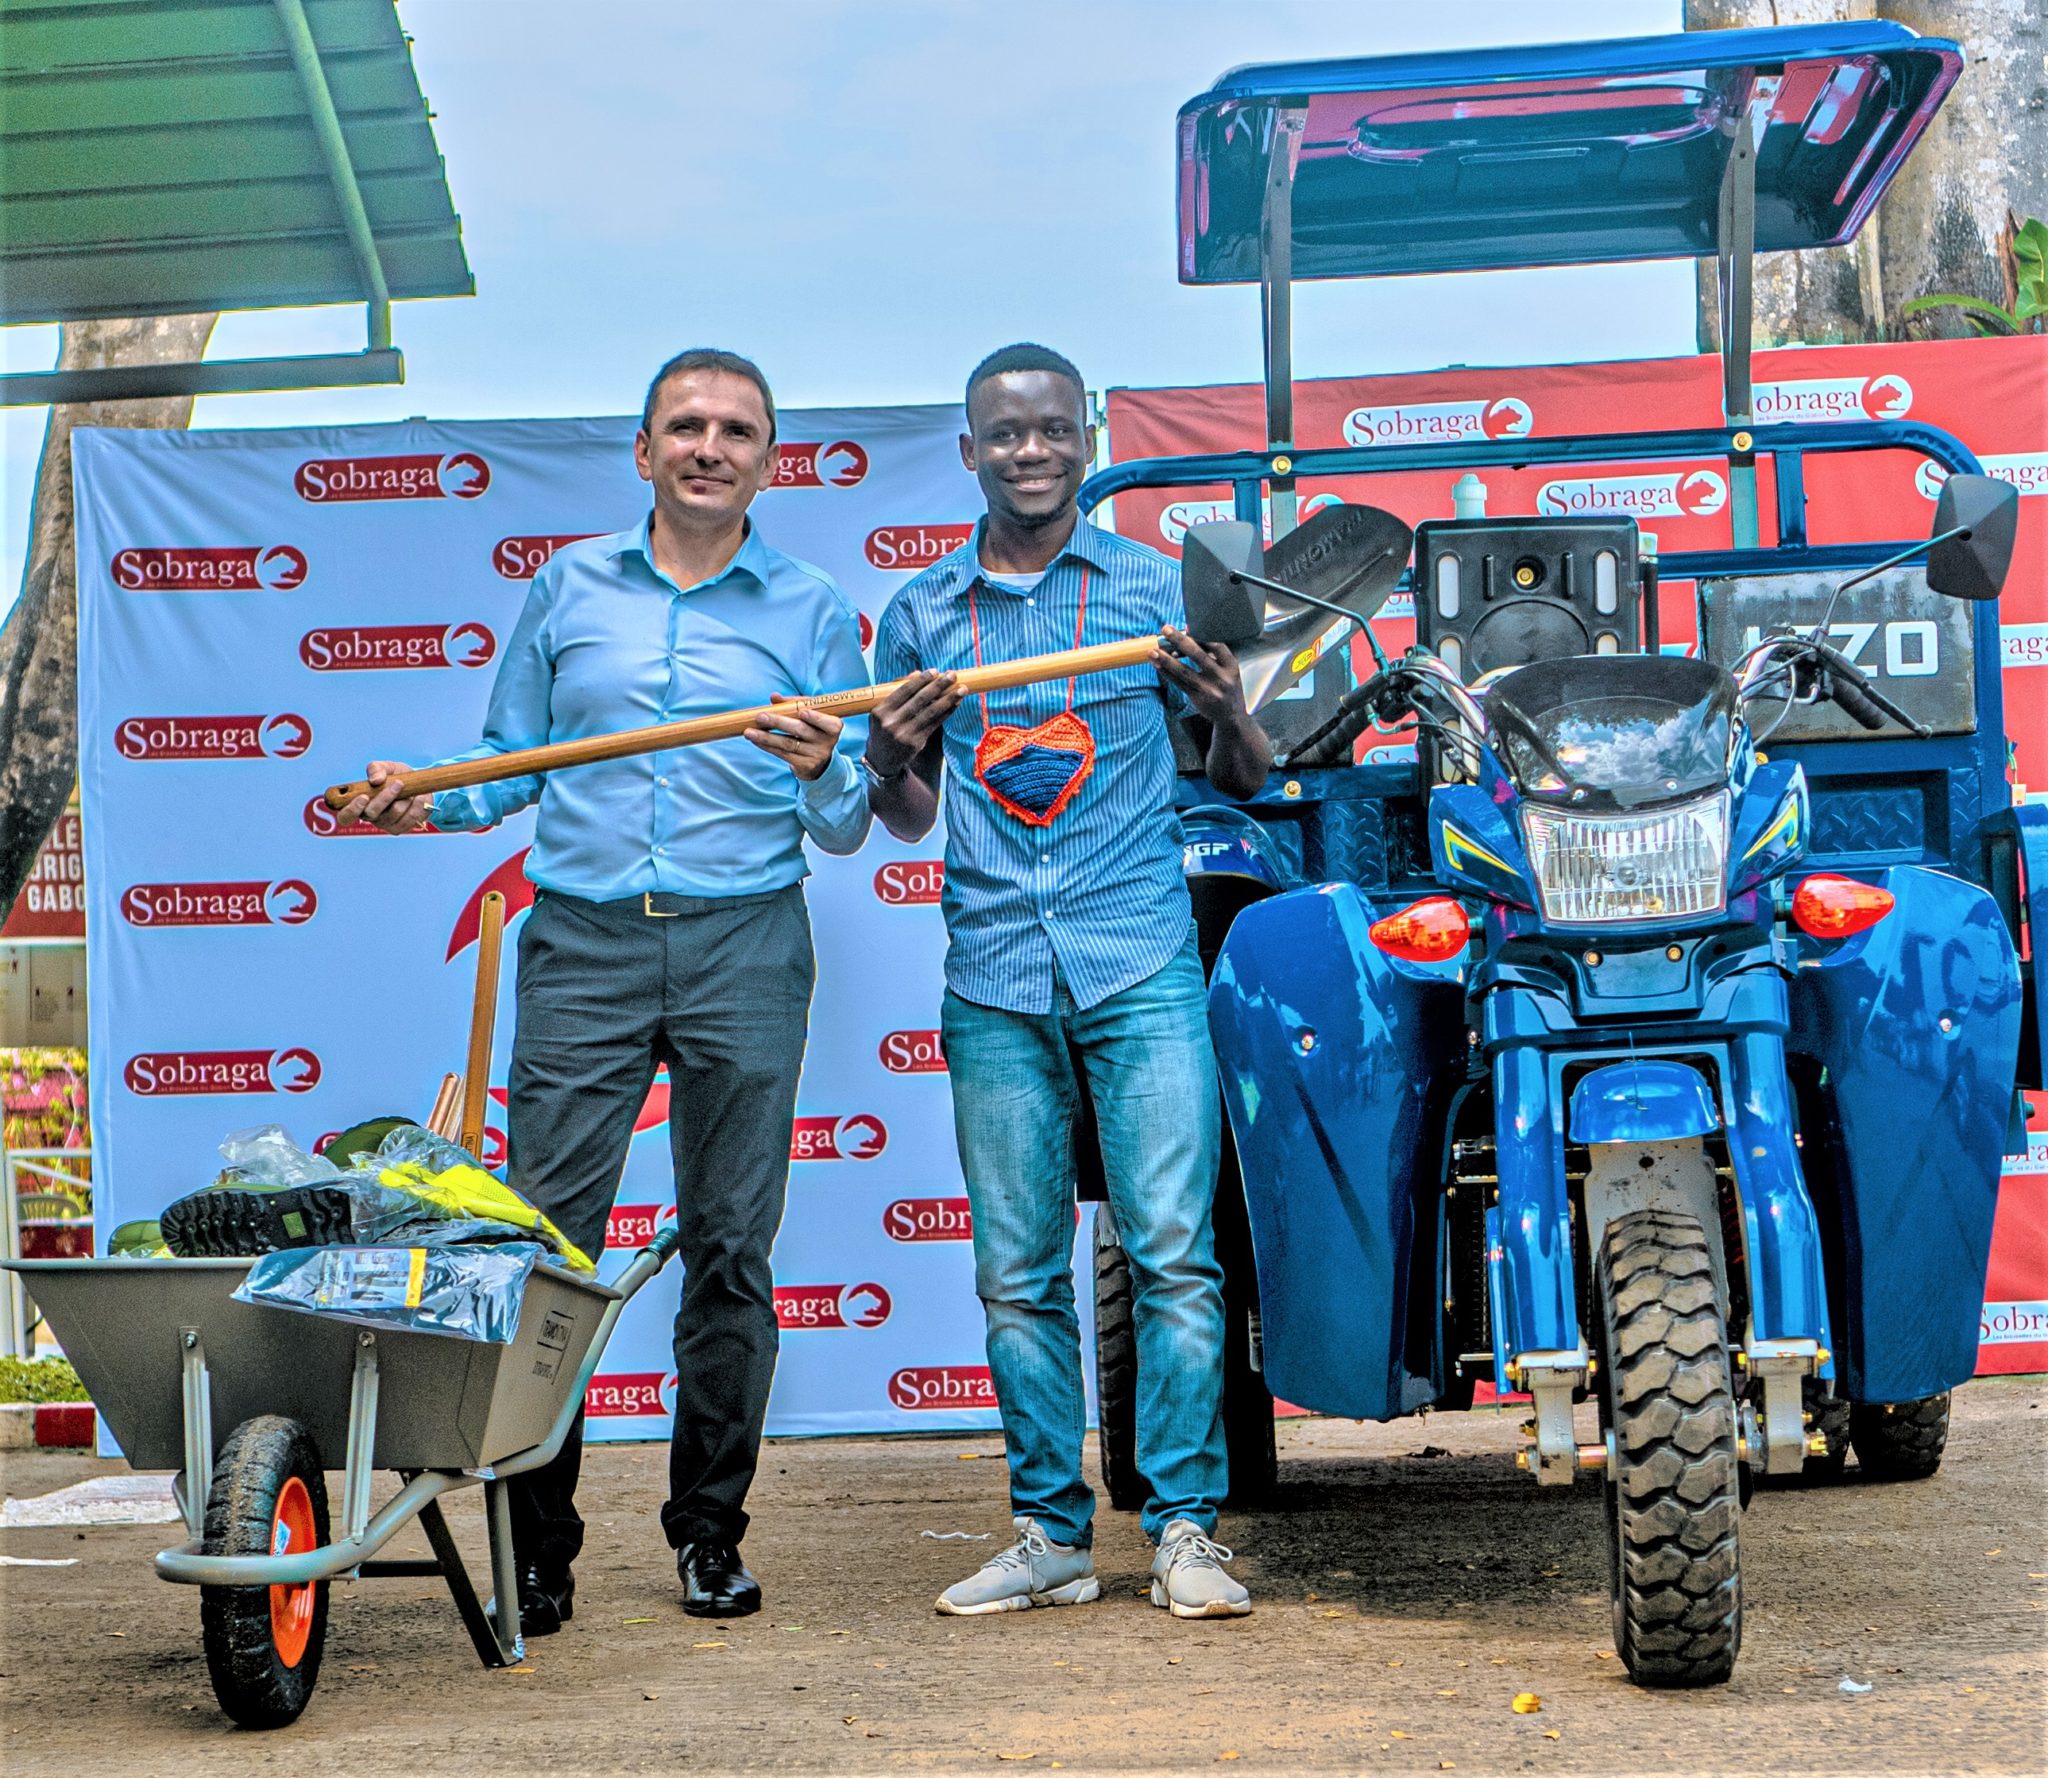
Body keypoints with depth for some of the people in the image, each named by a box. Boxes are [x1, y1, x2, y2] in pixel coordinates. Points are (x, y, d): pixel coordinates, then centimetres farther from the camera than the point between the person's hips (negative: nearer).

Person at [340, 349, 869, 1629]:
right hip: (584, 945, 1)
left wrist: (826, 772, -13)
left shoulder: (812, 609, 9)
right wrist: (428, 802, -4)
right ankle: (537, 1546, 3)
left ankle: (710, 1532, 14)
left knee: (731, 1246, 3)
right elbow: (511, 765, 15)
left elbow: (846, 828, 8)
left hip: (745, 947, 0)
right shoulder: (569, 587, 13)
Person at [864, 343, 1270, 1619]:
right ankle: (1052, 1533, 13)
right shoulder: (921, 614, 12)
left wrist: (1227, 709, -13)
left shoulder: (1160, 588, 7)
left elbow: (1246, 780, 9)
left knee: (1174, 1254, -6)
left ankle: (1186, 1529, 0)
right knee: (1017, 1273, 5)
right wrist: (890, 759, -5)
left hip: (1142, 966, -2)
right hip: (995, 983, 2)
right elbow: (907, 818, 17)